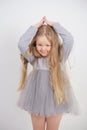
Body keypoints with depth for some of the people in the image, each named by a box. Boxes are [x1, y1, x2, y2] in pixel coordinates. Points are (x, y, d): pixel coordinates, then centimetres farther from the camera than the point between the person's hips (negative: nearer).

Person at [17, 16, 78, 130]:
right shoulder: (34, 58, -6)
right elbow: (21, 44, -17)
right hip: (37, 102, 1)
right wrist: (35, 26, -14)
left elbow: (69, 40, -20)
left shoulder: (60, 57, -9)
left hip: (56, 102, 0)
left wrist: (53, 25, -13)